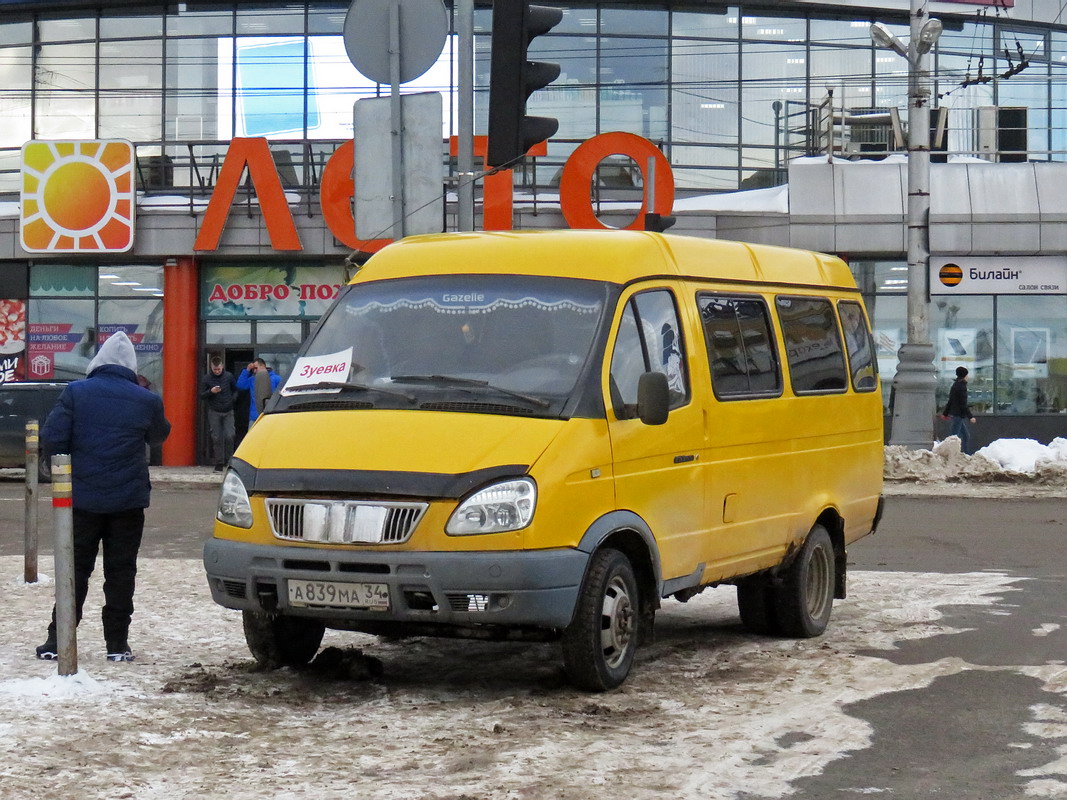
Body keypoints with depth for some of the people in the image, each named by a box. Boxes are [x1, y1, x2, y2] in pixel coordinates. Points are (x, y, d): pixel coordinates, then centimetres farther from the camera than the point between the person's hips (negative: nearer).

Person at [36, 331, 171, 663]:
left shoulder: (76, 393, -6)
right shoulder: (146, 400, -3)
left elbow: (51, 440, -9)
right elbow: (159, 436, 14)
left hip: (82, 498, 0)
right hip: (128, 500, 0)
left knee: (74, 570, 9)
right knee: (121, 572, 6)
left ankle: (57, 640, 8)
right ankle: (117, 643, 6)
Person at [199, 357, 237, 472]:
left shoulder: (229, 376, 1)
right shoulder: (206, 379, -2)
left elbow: (235, 390, 14)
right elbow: (202, 396, 0)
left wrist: (233, 399, -2)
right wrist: (211, 391, -18)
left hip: (228, 411, 0)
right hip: (214, 412, 0)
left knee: (229, 436, -9)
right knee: (216, 438, -2)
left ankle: (228, 460, 8)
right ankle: (219, 464, 4)